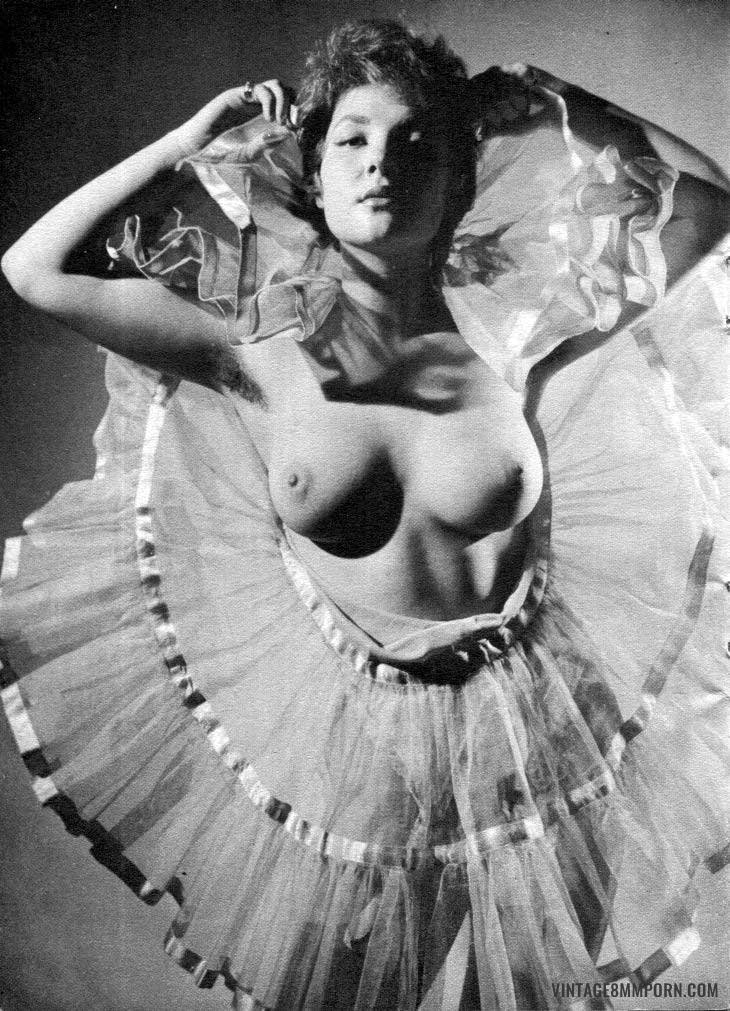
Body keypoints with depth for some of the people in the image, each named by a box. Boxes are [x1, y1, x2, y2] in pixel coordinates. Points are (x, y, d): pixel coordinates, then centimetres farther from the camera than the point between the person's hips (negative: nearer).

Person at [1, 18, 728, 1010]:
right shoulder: (264, 356, -9)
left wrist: (556, 110, -2)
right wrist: (188, 143, -3)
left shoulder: (516, 337, -10)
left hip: (520, 734, 1)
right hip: (340, 736, 0)